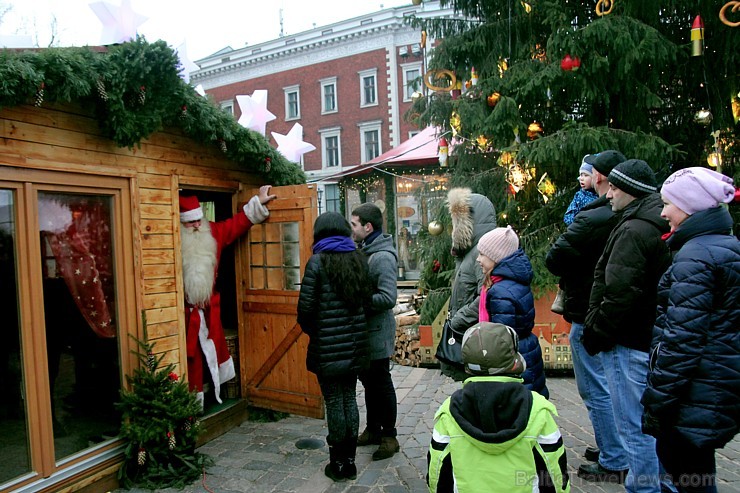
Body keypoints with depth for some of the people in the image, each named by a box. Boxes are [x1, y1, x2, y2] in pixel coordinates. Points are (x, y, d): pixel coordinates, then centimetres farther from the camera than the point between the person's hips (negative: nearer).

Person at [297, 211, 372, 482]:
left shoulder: (318, 262, -10)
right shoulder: (359, 259, 5)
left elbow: (306, 307, -12)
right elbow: (367, 299, 7)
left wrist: (311, 331, 7)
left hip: (327, 347, -5)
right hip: (356, 344, 5)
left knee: (334, 402, 6)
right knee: (349, 399, 14)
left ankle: (338, 463, 18)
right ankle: (350, 460, 25)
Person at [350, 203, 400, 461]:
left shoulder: (383, 257, -20)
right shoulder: (365, 251, 8)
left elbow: (388, 298, -26)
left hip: (377, 332, -9)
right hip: (364, 330, 9)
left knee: (382, 384, 4)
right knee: (368, 381, 19)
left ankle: (389, 436, 20)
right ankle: (373, 429, 35)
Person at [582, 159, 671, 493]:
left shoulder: (633, 230, -19)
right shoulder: (658, 225, 11)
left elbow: (619, 293, -24)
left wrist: (594, 334, -12)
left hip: (628, 343, -10)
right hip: (653, 337, 10)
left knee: (633, 427, 2)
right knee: (648, 422, 22)